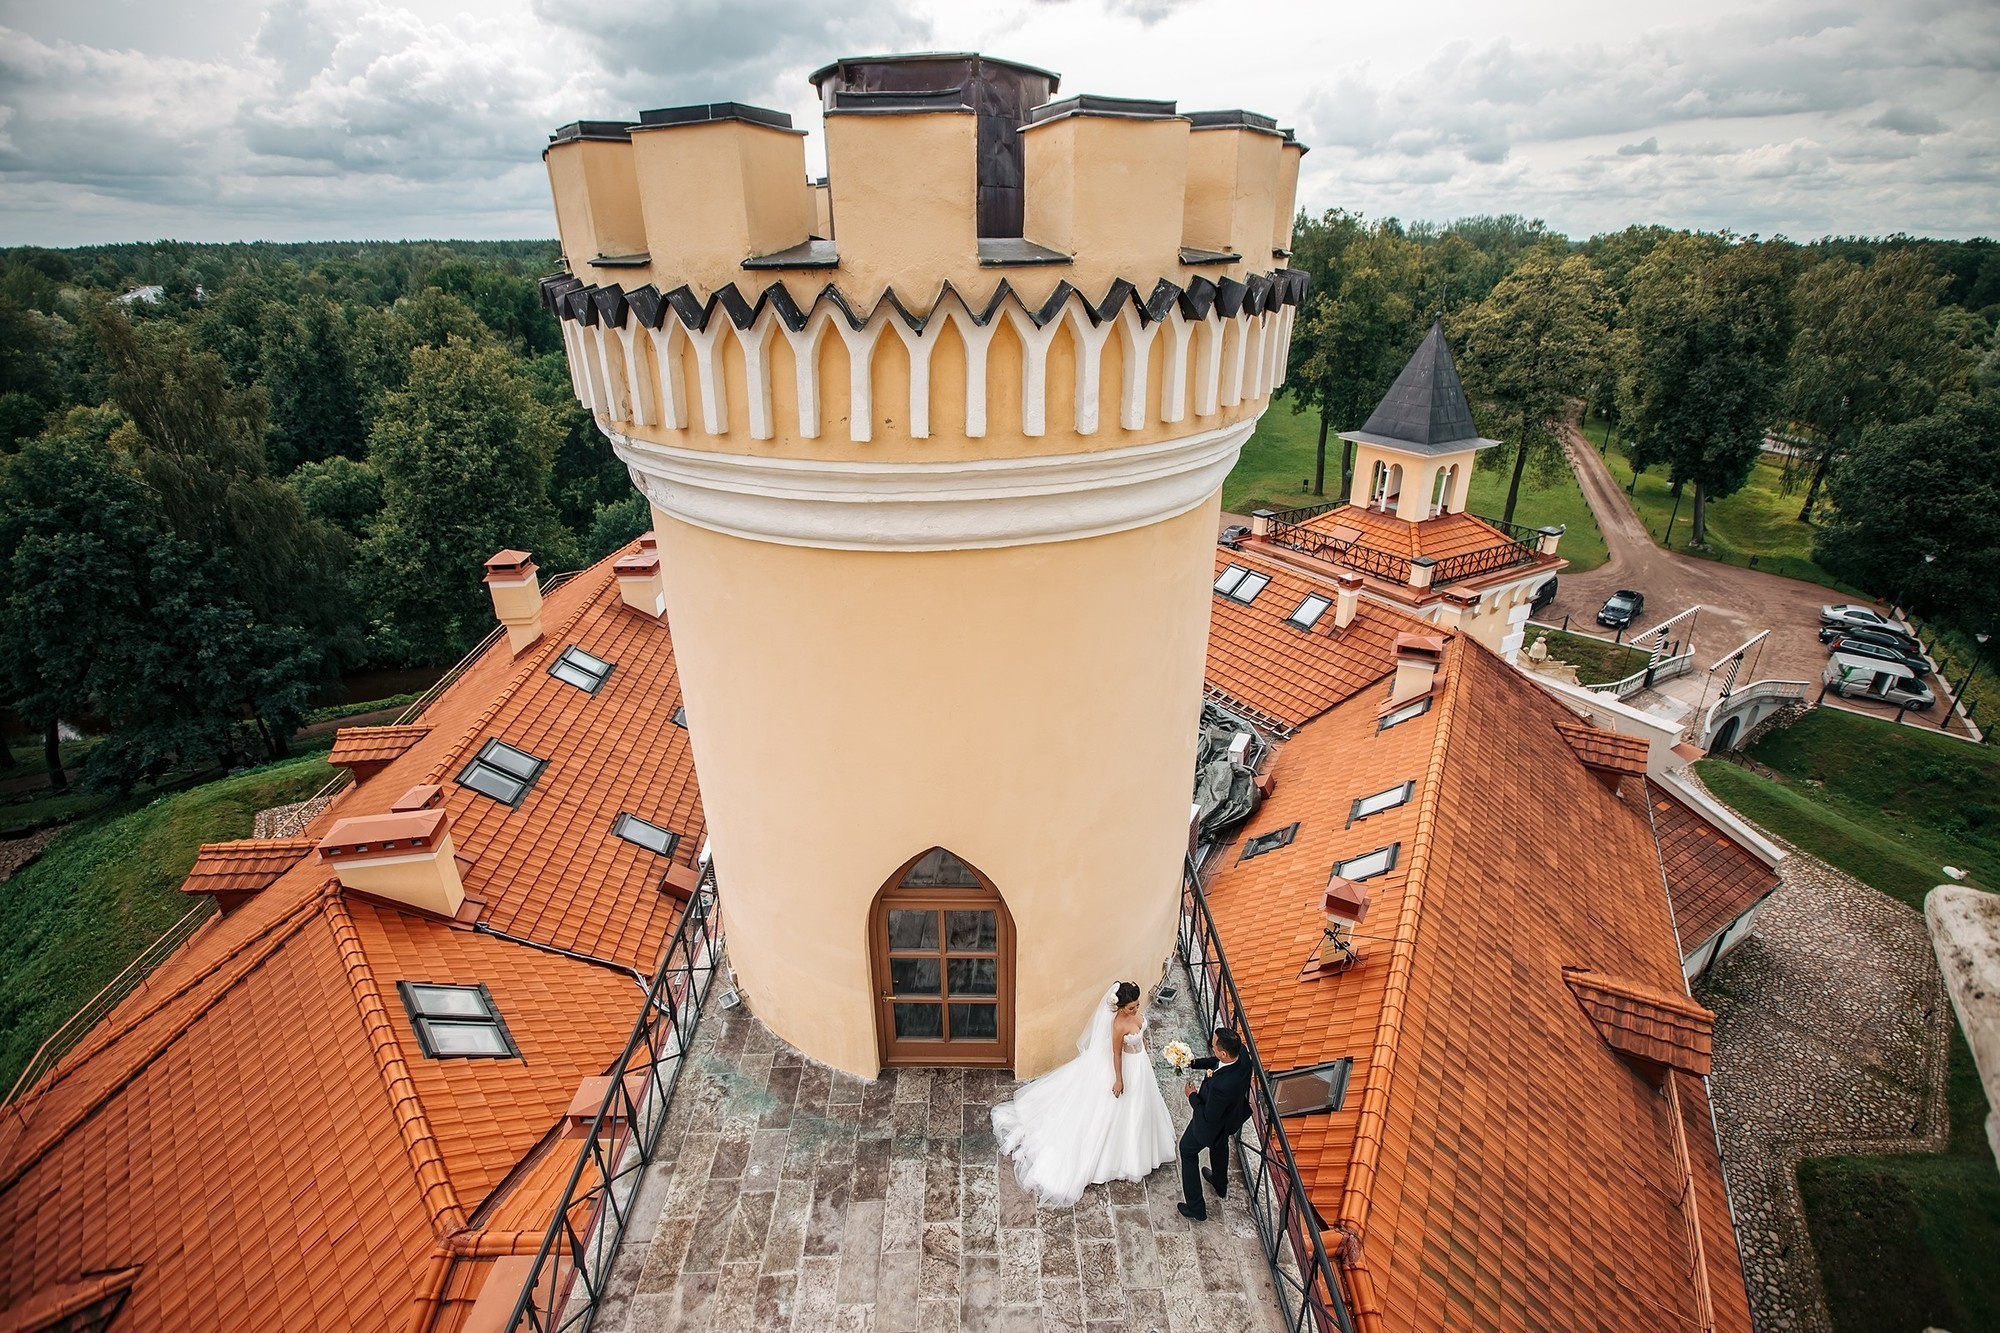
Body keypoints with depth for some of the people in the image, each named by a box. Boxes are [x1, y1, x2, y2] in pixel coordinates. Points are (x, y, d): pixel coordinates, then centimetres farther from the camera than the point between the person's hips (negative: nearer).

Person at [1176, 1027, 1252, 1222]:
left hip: (1213, 1124, -7)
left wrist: (1192, 1096, -15)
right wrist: (1193, 1063, -11)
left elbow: (1208, 1117, -29)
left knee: (1187, 1150, 21)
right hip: (1233, 1112, 7)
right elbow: (1216, 1061, -4)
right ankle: (1221, 1185, 63)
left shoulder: (1221, 1085, -48)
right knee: (1220, 1144, 36)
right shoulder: (1241, 1053, -29)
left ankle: (1196, 1208, 36)